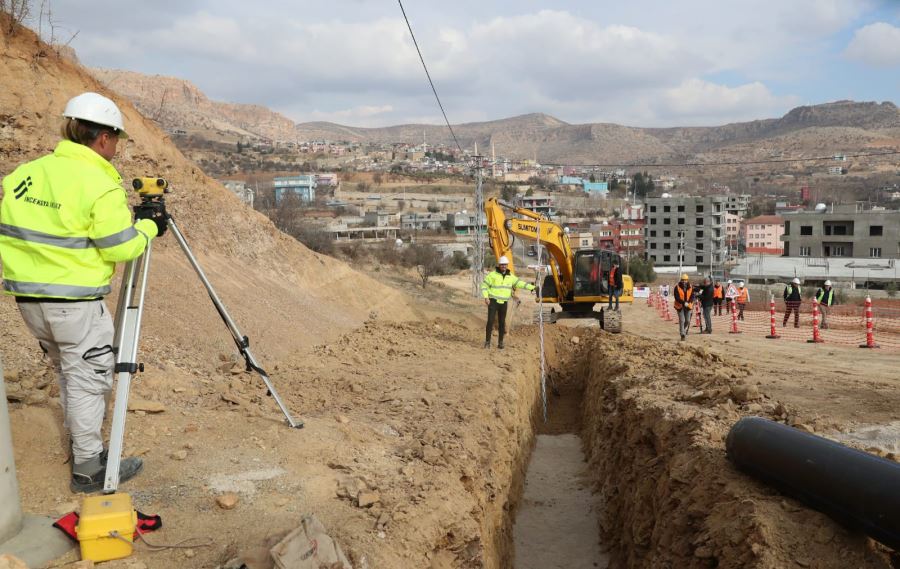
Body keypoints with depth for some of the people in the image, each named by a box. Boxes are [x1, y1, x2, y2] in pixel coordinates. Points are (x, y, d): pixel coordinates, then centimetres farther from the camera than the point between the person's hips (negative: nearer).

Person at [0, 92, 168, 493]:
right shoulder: (98, 185, -15)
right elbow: (120, 248, -14)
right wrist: (148, 227, 3)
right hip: (74, 300, -7)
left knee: (69, 374, 22)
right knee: (88, 379, 5)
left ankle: (82, 444, 34)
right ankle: (89, 469, 13)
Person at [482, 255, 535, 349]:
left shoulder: (510, 276, 6)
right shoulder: (492, 274, -7)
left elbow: (520, 283, 10)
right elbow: (484, 285, -5)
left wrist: (532, 287, 5)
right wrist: (486, 297, -15)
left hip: (503, 303, 4)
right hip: (493, 301, -4)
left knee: (502, 323, 5)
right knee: (490, 321, -10)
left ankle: (500, 342, 13)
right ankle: (487, 341, -3)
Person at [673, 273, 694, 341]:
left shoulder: (691, 287, 1)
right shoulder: (677, 287, -7)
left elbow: (692, 296, -5)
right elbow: (677, 297, -14)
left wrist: (688, 302, -25)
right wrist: (683, 303, -27)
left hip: (688, 306, 3)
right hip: (680, 306, -3)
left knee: (688, 321, 6)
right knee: (682, 321, -7)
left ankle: (685, 330, 36)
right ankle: (682, 335, -4)